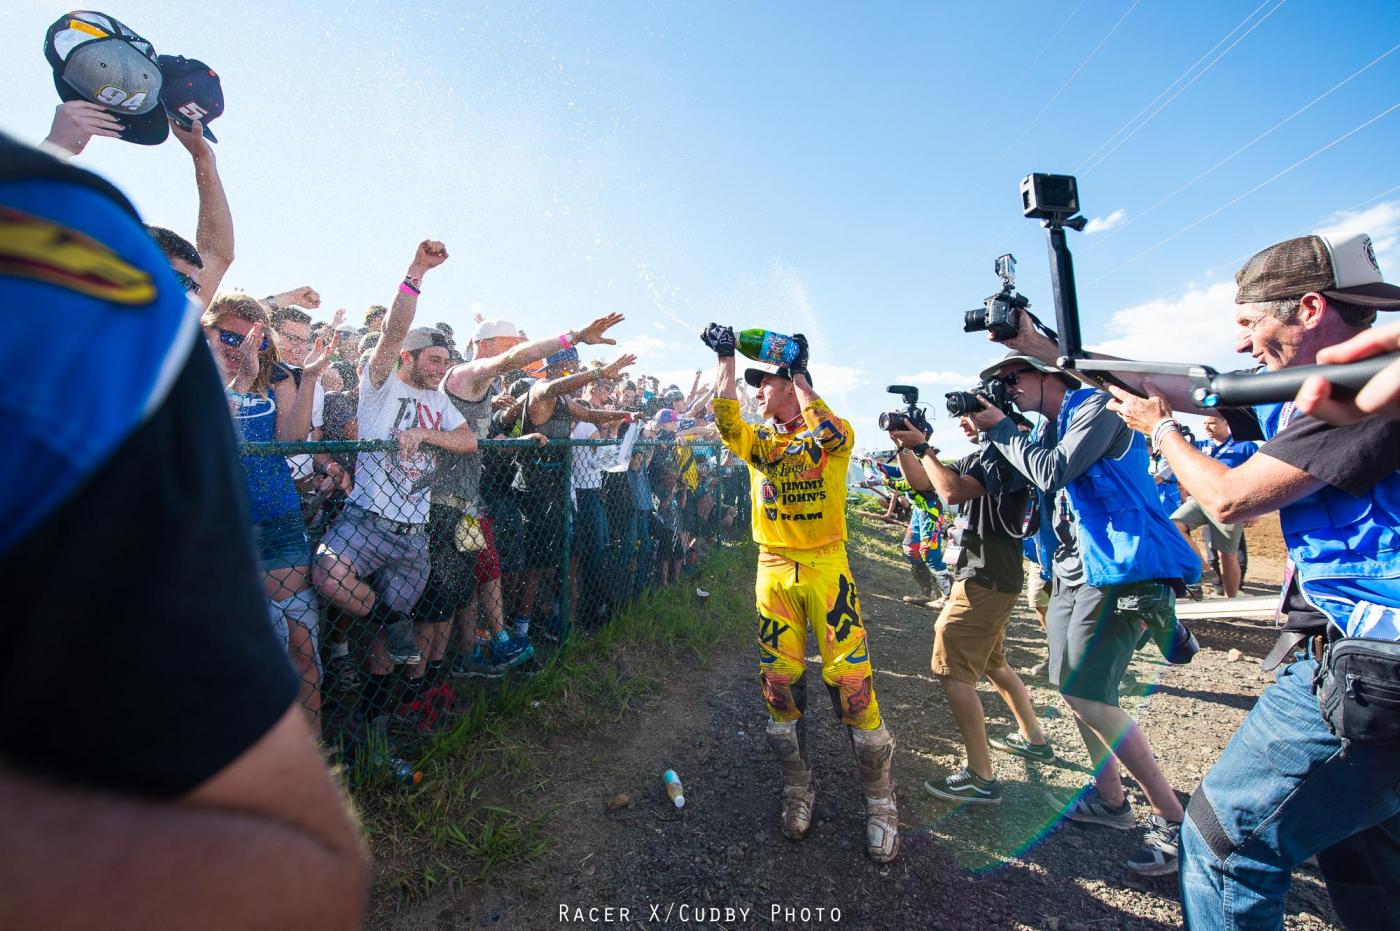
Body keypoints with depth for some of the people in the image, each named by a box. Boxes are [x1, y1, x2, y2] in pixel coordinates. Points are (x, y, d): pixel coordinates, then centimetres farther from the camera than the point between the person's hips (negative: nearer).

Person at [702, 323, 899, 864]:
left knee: (850, 677, -5)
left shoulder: (835, 433, 1)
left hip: (826, 565, -3)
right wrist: (724, 359, -8)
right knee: (780, 682, 7)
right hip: (774, 570, 4)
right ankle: (797, 788, 28)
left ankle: (879, 800, 17)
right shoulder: (759, 441, 11)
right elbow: (726, 421, -8)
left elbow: (829, 436, -23)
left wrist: (798, 374, -15)